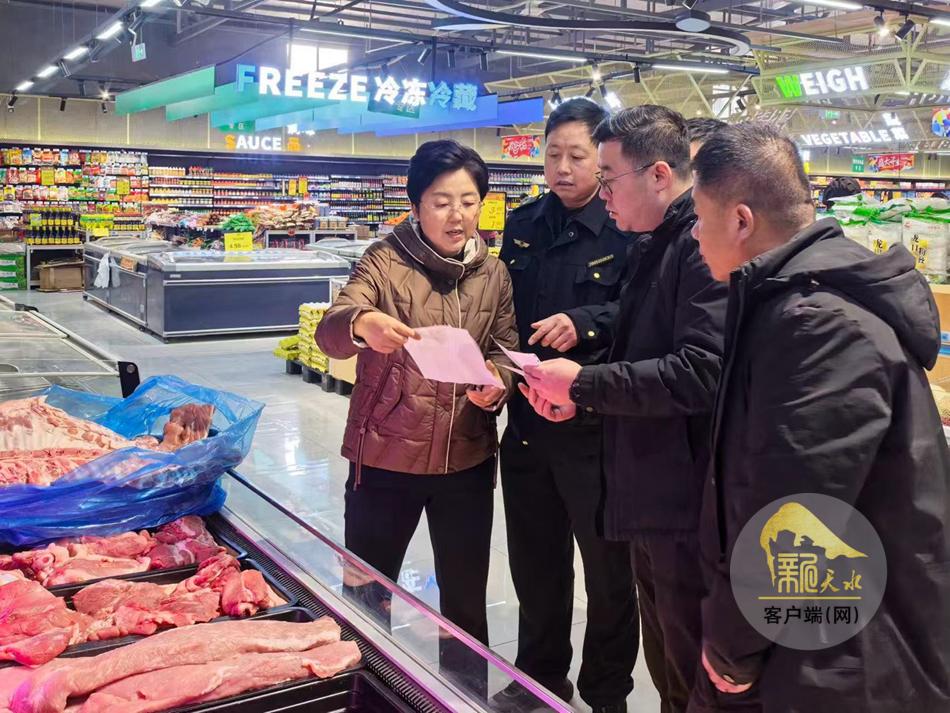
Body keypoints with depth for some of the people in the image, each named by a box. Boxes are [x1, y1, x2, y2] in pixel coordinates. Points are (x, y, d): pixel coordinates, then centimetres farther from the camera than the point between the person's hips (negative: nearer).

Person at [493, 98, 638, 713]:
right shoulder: (523, 225, 8)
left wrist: (585, 322, -30)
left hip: (596, 425, -5)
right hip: (527, 421, 5)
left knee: (608, 566, 11)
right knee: (534, 559, 18)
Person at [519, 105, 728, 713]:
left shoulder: (705, 244, -17)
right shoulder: (652, 246, 14)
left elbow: (700, 373, -27)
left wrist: (584, 382, -18)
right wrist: (580, 399, 4)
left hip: (689, 505, -10)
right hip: (651, 498, 10)